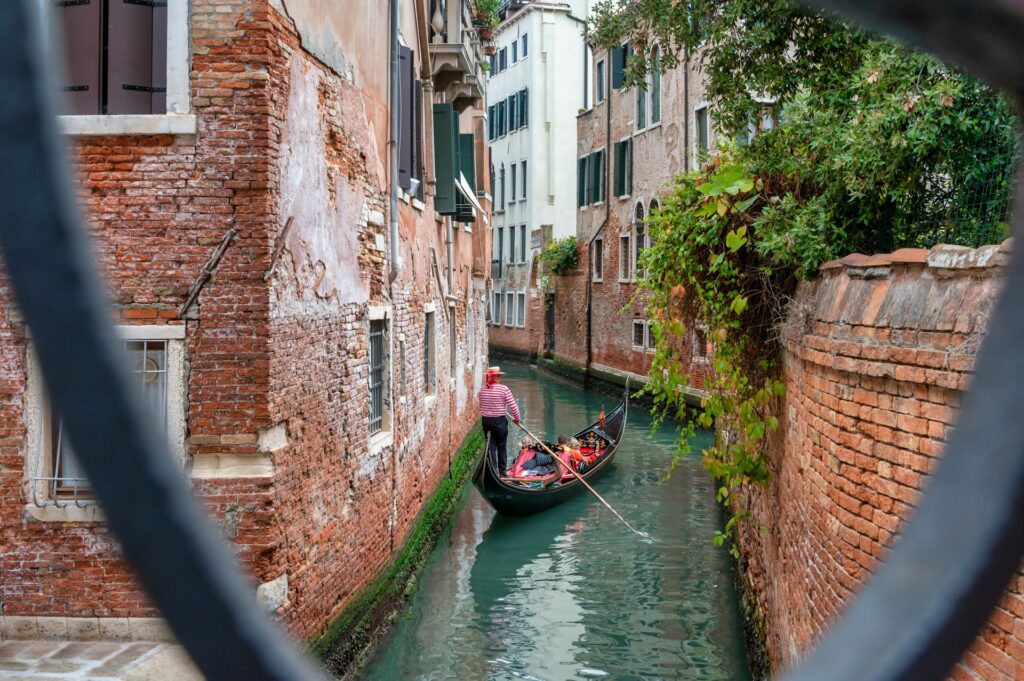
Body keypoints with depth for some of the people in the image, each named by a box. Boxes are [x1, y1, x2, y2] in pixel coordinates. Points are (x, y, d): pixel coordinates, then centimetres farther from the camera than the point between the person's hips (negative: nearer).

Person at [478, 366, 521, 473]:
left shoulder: (482, 390, 1)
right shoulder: (504, 389, -12)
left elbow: (481, 407, 5)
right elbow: (513, 406, -12)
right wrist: (517, 418, 2)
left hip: (485, 421, 4)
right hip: (499, 421, -4)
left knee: (490, 447, 10)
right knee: (501, 448, 9)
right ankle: (502, 472, 14)